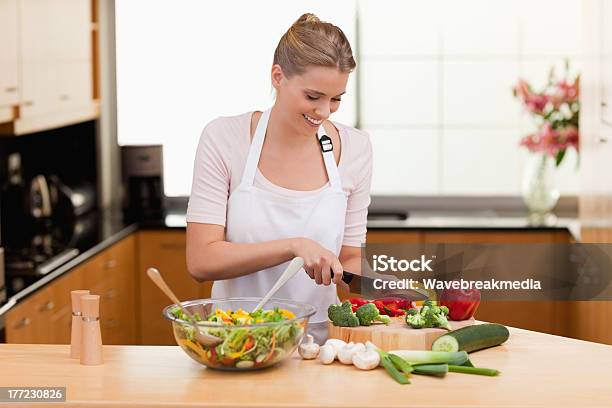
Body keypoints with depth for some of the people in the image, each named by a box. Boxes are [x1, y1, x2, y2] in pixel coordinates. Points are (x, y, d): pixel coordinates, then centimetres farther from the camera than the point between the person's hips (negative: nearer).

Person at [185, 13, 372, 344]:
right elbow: (201, 261, -10)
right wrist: (294, 246, -20)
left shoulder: (354, 148, 1)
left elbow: (351, 259, 10)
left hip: (320, 339, 2)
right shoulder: (223, 139, -6)